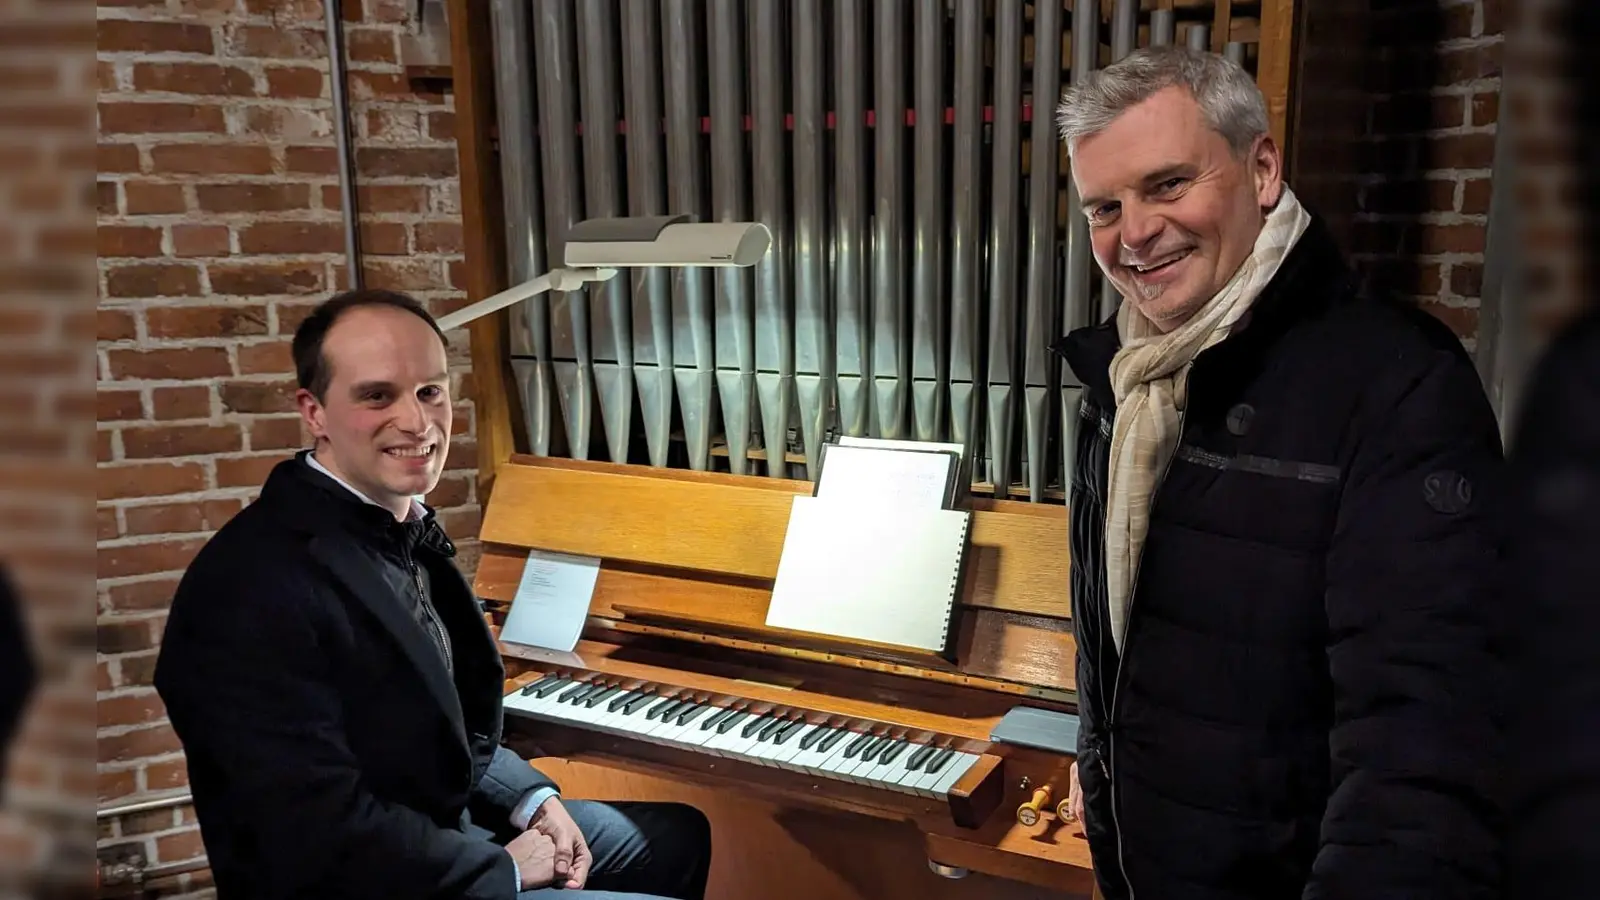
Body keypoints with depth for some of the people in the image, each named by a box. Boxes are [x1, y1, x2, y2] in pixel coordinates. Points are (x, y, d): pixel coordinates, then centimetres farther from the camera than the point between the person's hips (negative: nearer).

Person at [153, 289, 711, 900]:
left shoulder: (401, 530, 2)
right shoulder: (256, 585, -26)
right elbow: (324, 841, -29)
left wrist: (534, 799, -3)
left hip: (448, 823, 9)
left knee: (679, 836, 19)